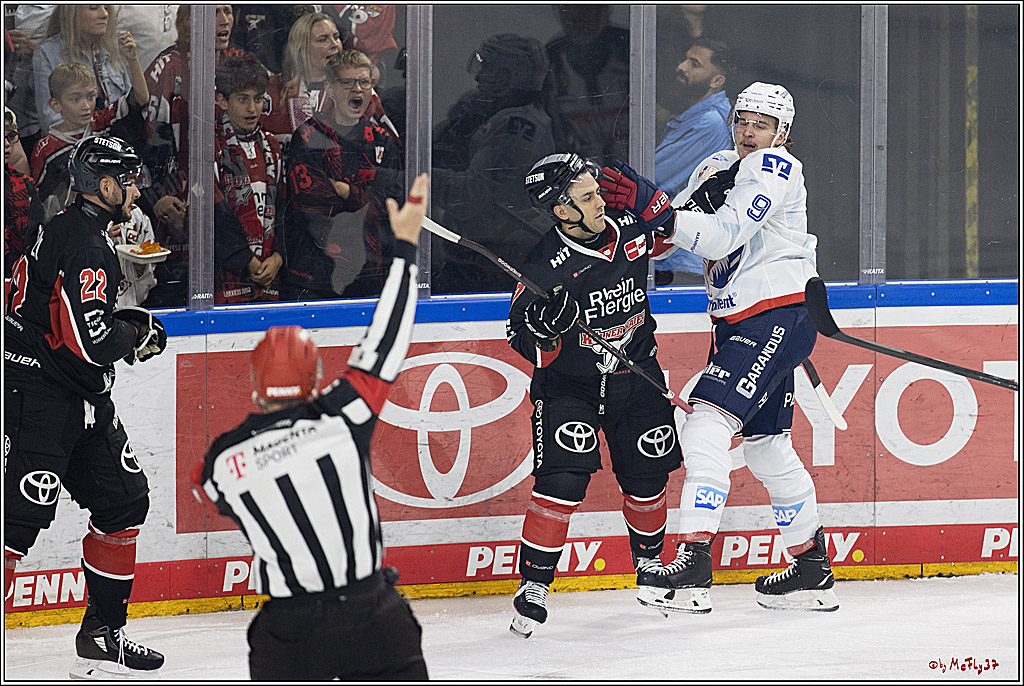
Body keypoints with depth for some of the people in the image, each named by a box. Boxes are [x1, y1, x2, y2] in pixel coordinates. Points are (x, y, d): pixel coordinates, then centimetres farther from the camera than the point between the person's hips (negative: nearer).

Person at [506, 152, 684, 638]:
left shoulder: (629, 228, -9)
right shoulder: (547, 267, -25)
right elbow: (523, 339, -19)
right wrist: (544, 328, -38)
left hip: (635, 373, 5)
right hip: (568, 383, -5)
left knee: (647, 473, 9)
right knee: (562, 479, -17)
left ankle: (648, 558, 36)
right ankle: (535, 581, -7)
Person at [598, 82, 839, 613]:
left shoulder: (775, 169, -11)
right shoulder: (717, 168, 16)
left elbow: (723, 235, -23)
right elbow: (685, 228, 10)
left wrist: (656, 208, -32)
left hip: (777, 315, -10)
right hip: (740, 323, 10)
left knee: (707, 425, -21)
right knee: (766, 445, 16)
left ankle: (693, 566, -29)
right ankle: (812, 569, 27)